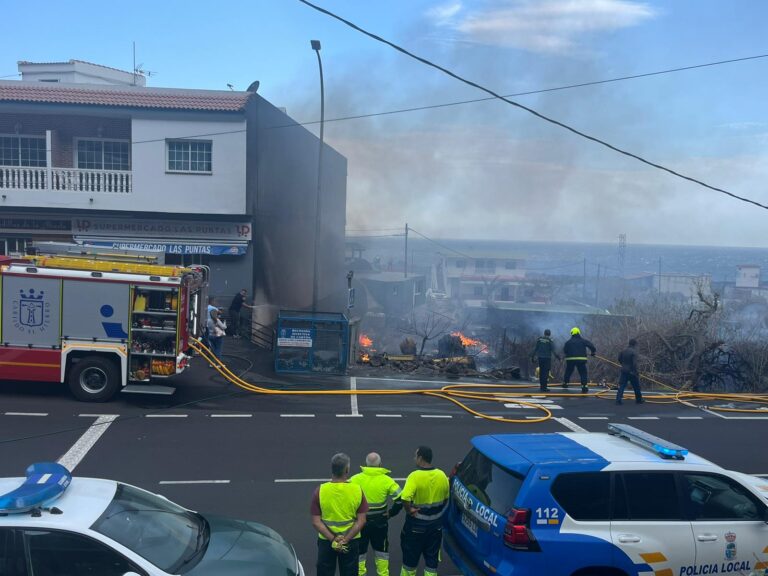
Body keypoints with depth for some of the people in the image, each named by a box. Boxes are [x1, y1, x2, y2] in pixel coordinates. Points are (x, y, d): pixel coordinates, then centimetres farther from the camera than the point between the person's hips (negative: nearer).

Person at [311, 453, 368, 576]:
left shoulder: (320, 490, -13)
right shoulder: (357, 490, -12)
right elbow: (361, 521, -11)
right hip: (351, 541, 0)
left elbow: (316, 521, -13)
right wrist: (345, 540, -12)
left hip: (326, 540, 0)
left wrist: (332, 539, -13)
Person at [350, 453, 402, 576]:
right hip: (380, 522, 1)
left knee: (359, 551, 16)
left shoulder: (356, 479, -10)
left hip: (360, 521, -1)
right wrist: (391, 513, 0)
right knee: (381, 550, 20)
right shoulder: (387, 480, -9)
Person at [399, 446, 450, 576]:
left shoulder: (415, 476, -21)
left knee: (410, 557, 15)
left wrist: (409, 510, -18)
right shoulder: (442, 475, -3)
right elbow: (446, 498, 9)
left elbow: (405, 497, -34)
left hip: (416, 525, -4)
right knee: (432, 558, 15)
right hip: (436, 525, 4)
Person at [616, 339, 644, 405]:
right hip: (631, 371, -5)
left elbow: (619, 359, 14)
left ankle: (618, 399, -8)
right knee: (636, 386, 12)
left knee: (622, 385, 2)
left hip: (624, 371, 5)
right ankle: (639, 400, 23)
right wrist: (636, 372, -14)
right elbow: (634, 363, -20)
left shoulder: (623, 351, 5)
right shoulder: (633, 352, -15)